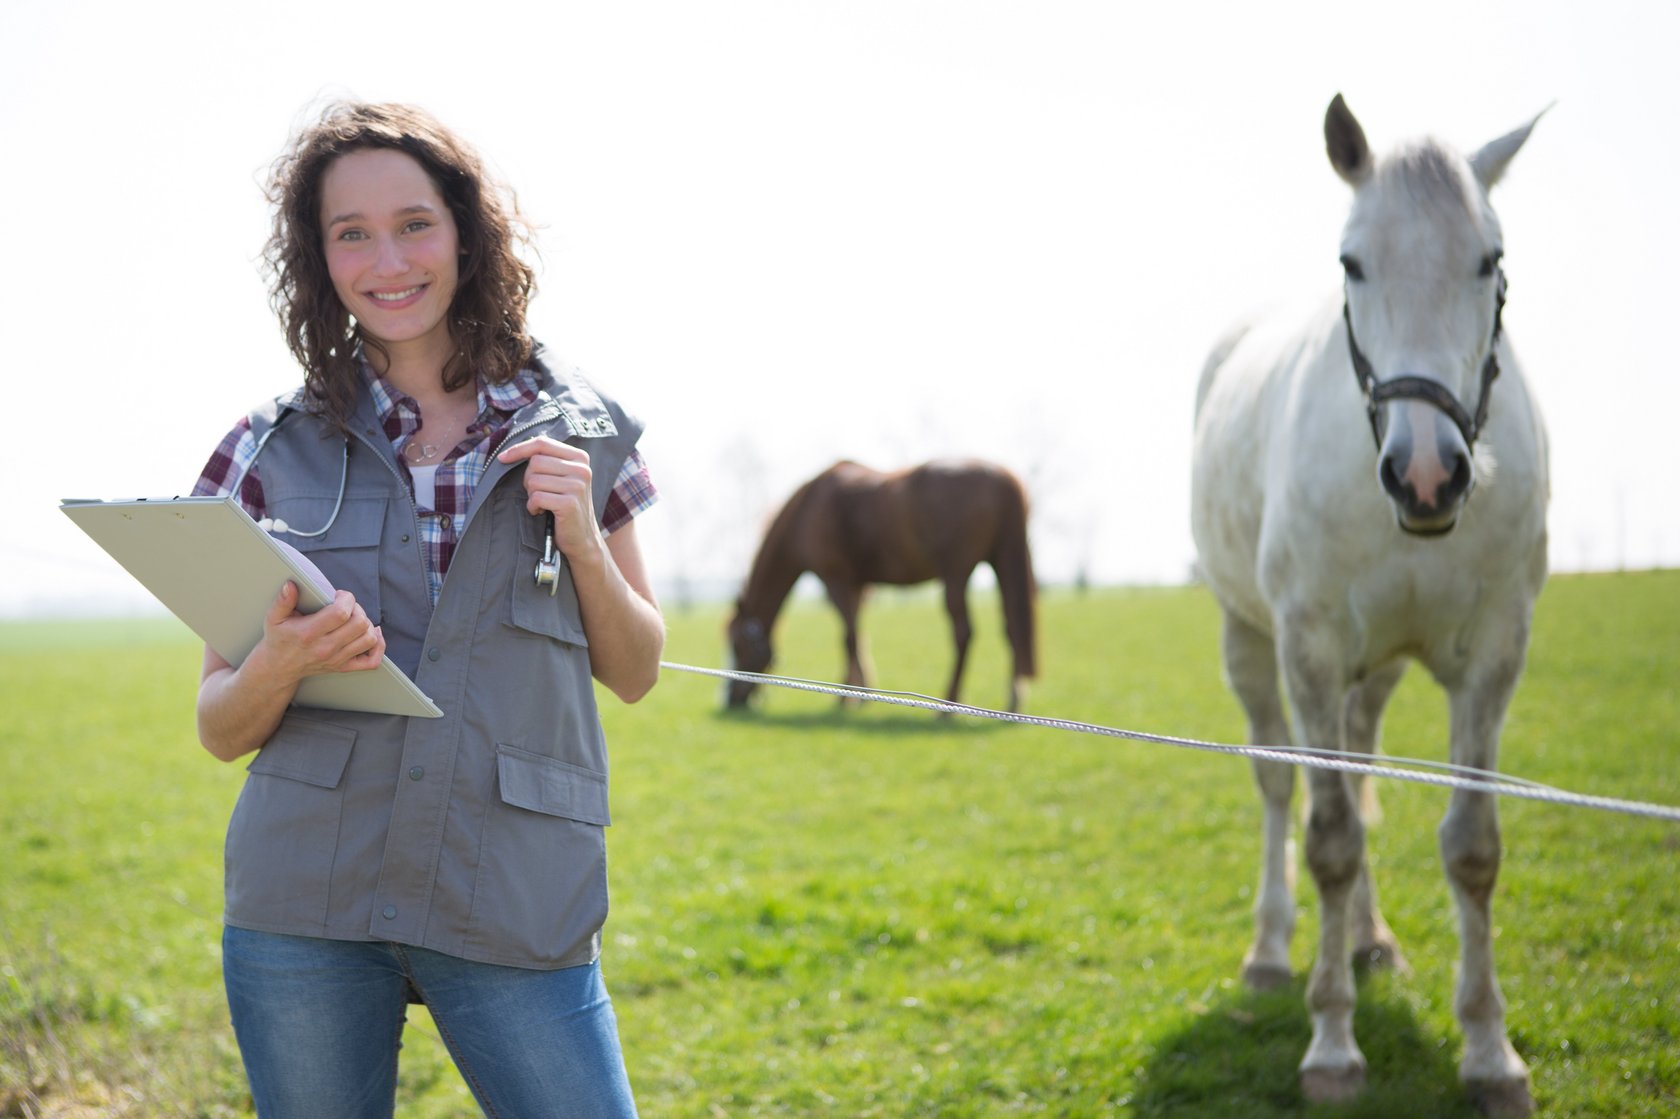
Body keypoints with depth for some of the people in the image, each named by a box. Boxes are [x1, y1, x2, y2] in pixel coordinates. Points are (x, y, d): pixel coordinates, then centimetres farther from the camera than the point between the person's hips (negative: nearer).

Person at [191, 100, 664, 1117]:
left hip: (517, 908, 0)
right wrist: (282, 663, -16)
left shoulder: (576, 431, 6)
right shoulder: (275, 450, 5)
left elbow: (634, 675, 12)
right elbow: (220, 730, 7)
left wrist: (581, 537, -6)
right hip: (301, 914, 1)